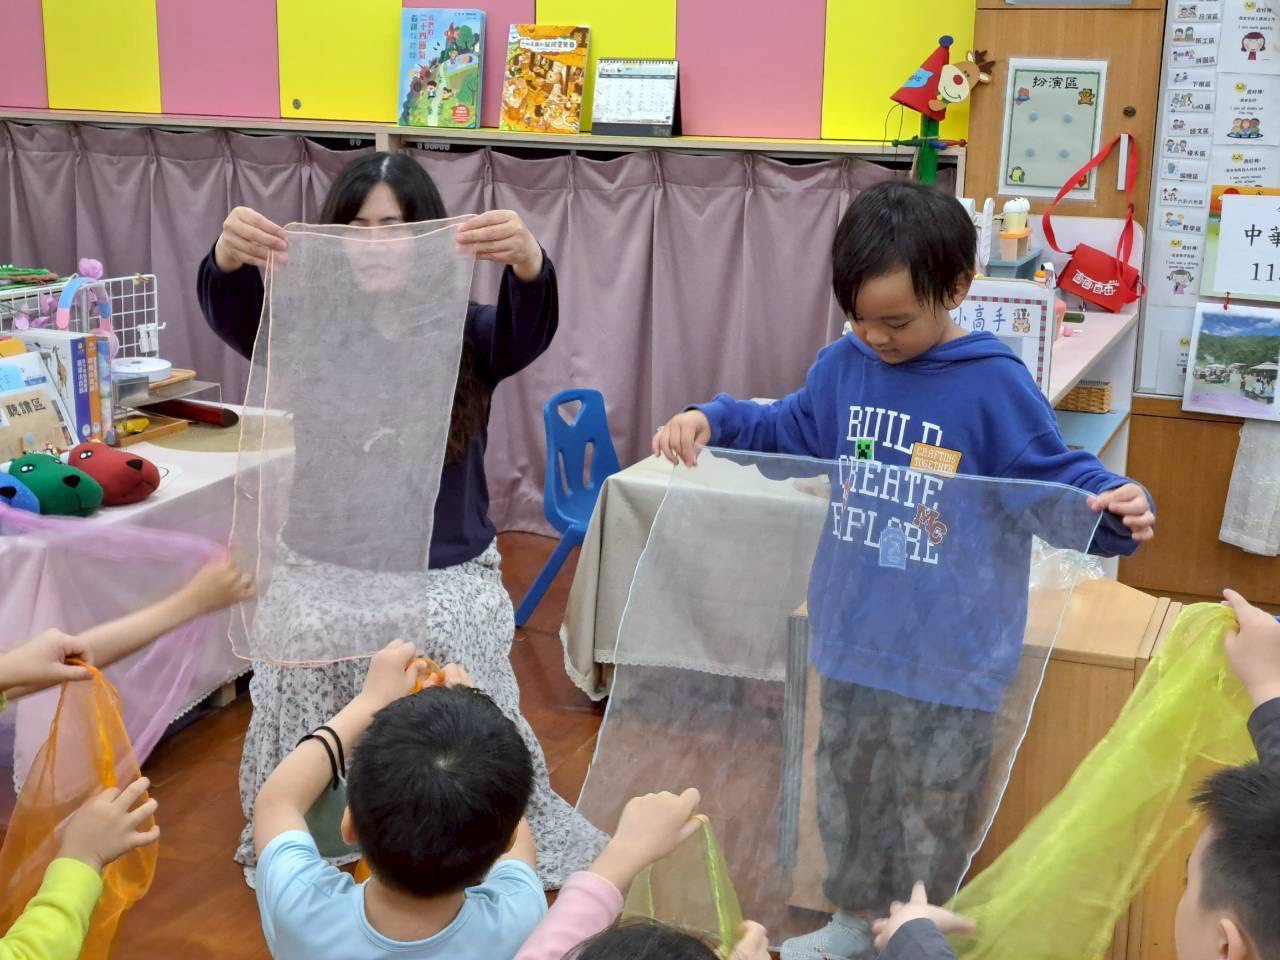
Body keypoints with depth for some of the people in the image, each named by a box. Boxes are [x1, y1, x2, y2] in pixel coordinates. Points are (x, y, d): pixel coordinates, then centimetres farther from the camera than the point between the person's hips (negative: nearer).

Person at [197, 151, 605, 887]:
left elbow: (532, 327, -24)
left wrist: (528, 261, -48)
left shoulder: (467, 337, -3)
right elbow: (232, 314, -21)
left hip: (447, 581, -1)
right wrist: (229, 257, -46)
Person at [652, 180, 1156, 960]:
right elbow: (787, 434, 13)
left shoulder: (993, 384, -17)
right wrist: (710, 419, -1)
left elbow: (1056, 480, -12)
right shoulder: (843, 367, 0)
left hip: (950, 648, -6)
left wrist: (1119, 504, -31)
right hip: (853, 633, 6)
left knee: (933, 806, 11)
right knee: (847, 783, 23)